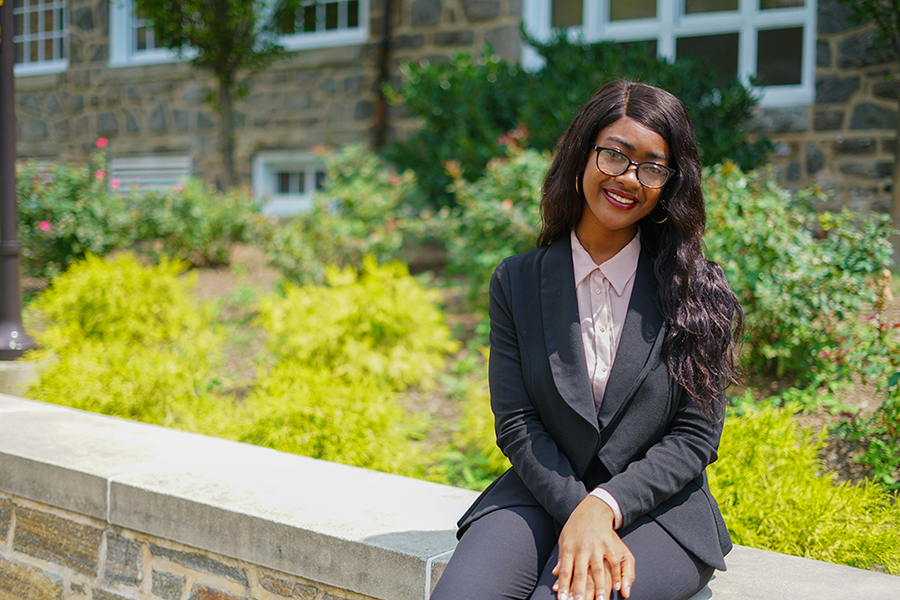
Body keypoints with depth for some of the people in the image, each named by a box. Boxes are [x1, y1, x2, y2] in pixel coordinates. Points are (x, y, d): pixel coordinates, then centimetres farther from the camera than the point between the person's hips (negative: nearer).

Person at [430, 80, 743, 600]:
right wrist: (576, 515, -16)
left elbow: (696, 437, -2)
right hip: (540, 496, 2)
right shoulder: (517, 282, 6)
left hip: (657, 507, -2)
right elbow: (516, 423, 0)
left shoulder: (697, 292, 2)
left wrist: (604, 507, -17)